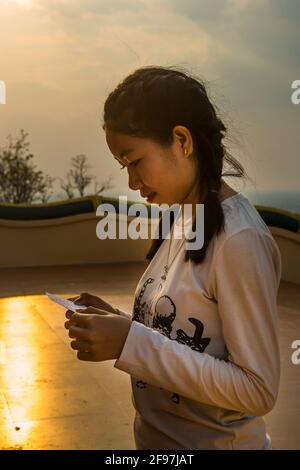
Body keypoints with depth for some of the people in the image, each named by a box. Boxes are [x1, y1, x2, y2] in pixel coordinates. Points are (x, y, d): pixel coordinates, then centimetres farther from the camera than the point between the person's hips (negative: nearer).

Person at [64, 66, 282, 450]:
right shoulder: (179, 222, 1)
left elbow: (258, 391, -24)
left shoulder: (240, 239, -24)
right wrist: (118, 323, -9)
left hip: (212, 440, -7)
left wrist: (132, 342, -26)